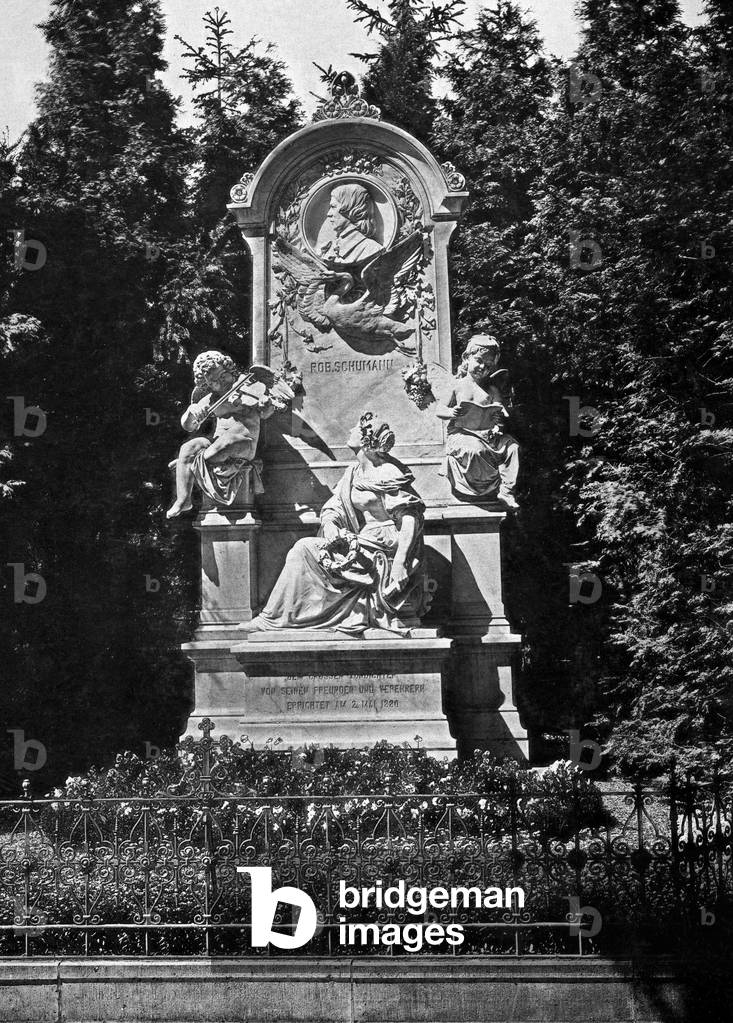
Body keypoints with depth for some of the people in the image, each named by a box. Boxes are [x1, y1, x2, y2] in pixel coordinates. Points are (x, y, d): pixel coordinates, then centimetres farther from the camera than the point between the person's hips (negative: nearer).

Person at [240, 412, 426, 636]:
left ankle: (272, 619, -5)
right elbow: (331, 508, 14)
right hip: (363, 543, 8)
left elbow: (411, 519, -18)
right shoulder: (353, 473, 14)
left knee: (305, 549, -12)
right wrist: (330, 526, -11)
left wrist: (399, 565, -26)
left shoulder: (389, 474, -12)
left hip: (385, 549, -8)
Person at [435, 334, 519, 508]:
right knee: (475, 450, -37)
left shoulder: (492, 389, 12)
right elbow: (439, 410, 6)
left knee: (511, 446, -23)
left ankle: (506, 491, -21)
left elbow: (499, 414, 10)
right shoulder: (458, 385, 5)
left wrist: (498, 424, -14)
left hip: (487, 435, 4)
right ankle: (495, 486, -17)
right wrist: (451, 413, -15)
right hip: (461, 434, -3)